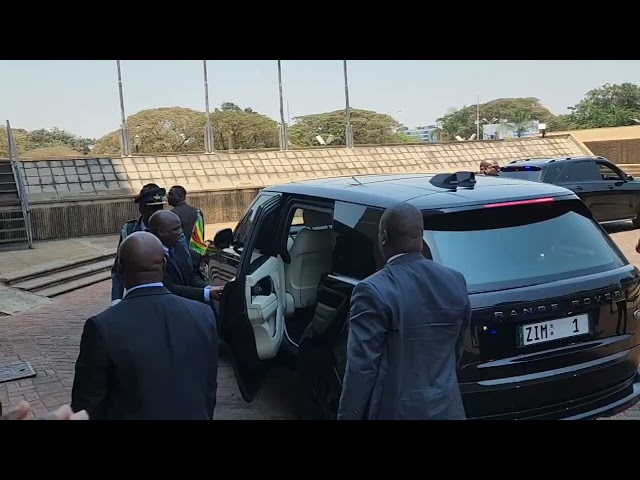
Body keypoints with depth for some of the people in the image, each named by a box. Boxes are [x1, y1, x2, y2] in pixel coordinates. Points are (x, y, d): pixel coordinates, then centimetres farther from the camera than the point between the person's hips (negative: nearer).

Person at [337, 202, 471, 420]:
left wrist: (348, 415, -10)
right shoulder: (456, 282, -1)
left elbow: (361, 367, -19)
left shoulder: (374, 291, -20)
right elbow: (456, 351, 10)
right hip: (446, 409, 6)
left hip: (394, 411, -5)